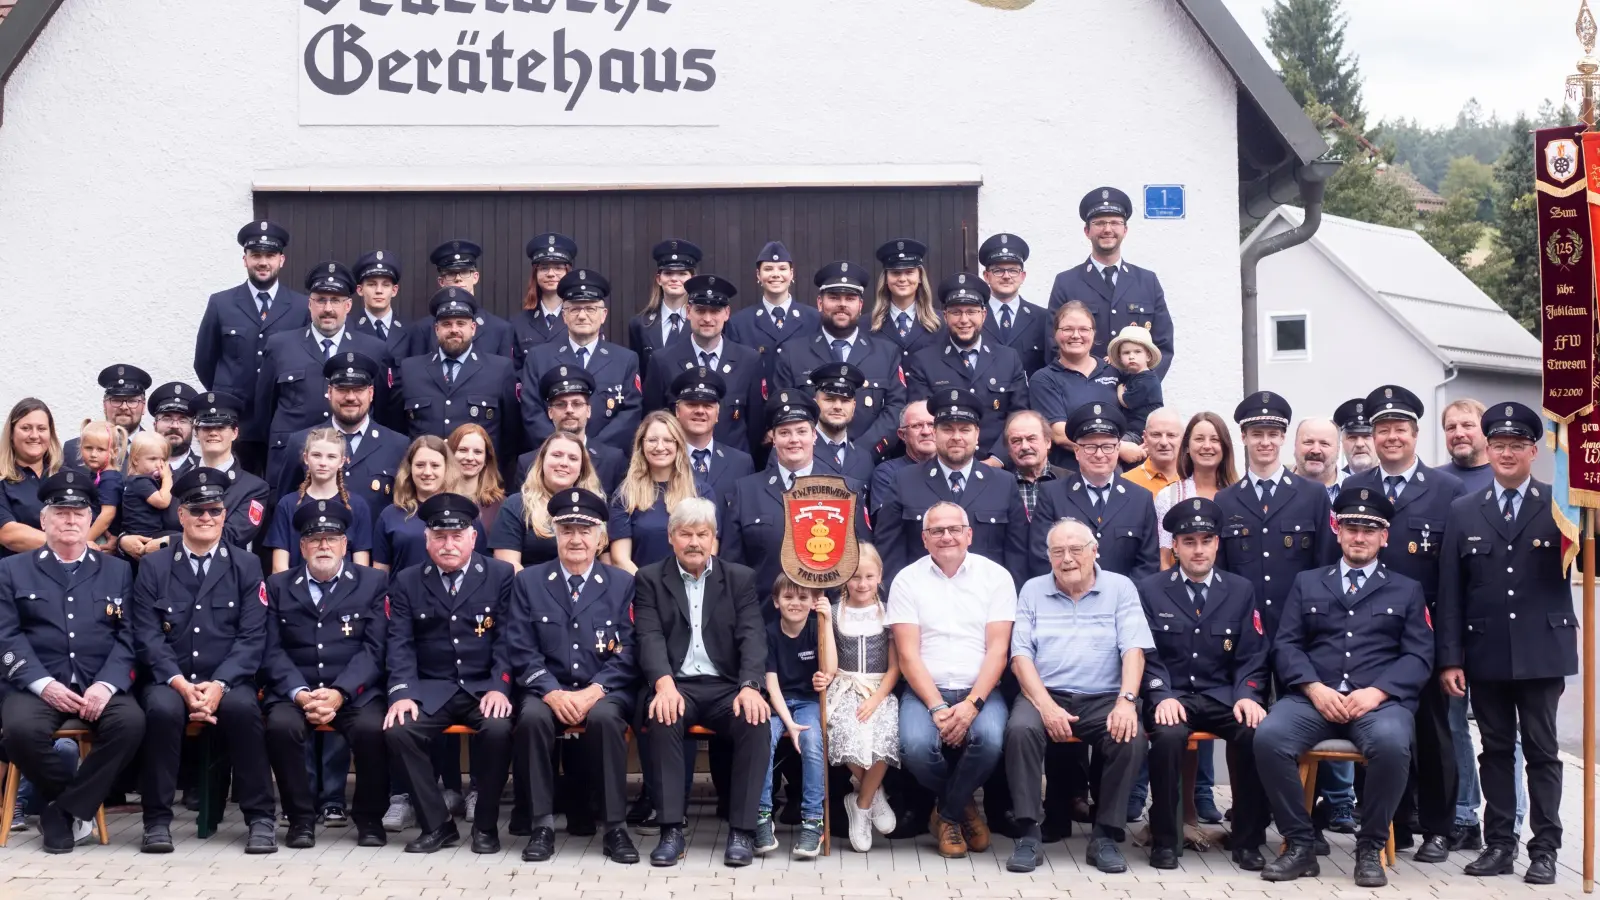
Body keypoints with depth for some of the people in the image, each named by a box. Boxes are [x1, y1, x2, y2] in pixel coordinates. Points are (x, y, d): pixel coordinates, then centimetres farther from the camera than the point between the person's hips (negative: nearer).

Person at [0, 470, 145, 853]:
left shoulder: (117, 570, 16)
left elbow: (127, 636, 6)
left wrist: (106, 684, -13)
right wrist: (43, 684, -15)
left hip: (100, 685, 1)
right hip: (38, 684, -1)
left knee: (131, 722, -31)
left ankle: (64, 811, -16)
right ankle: (79, 802, -7)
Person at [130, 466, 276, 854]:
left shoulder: (246, 566, 7)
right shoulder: (153, 566, 8)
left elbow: (252, 637, -1)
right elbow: (148, 635, 0)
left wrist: (218, 684, -17)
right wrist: (180, 684, -16)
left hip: (227, 681, 0)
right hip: (170, 681, 0)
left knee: (243, 707, -33)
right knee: (161, 708, -33)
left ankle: (260, 818, -21)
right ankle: (157, 819, -20)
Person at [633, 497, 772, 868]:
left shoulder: (741, 578, 11)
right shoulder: (650, 579, 8)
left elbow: (752, 637, -1)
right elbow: (650, 637, -5)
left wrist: (750, 686, -20)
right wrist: (664, 683, -26)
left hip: (727, 686, 1)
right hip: (676, 685, -1)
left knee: (755, 720, -30)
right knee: (663, 717, -35)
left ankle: (742, 830, -22)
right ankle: (672, 830, -29)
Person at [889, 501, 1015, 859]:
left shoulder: (996, 576, 5)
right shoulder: (907, 580, 6)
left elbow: (997, 651, -2)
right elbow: (908, 654, -2)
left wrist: (972, 704, -16)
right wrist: (936, 707, -15)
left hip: (980, 691, 0)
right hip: (925, 691, 0)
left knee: (990, 739, -32)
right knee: (916, 745, -30)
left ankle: (948, 814, -2)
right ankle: (964, 807, 4)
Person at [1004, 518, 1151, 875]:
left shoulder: (1120, 588, 6)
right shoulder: (1032, 591, 9)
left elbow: (1134, 649, -4)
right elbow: (1021, 655, 1)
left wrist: (1126, 701, -21)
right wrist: (1046, 705, -14)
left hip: (1103, 698, 0)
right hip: (1045, 695, 0)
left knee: (1131, 736, -30)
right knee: (1020, 729, -32)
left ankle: (1106, 836, -17)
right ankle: (1029, 834, -25)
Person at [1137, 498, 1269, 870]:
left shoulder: (1241, 591, 11)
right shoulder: (1150, 590, 6)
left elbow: (1251, 655, 7)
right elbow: (1147, 654, 0)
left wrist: (1247, 695, -12)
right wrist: (1162, 696, -17)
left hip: (1223, 696, 2)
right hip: (1171, 695, -2)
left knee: (1256, 732, -30)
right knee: (1169, 734, -36)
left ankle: (1247, 840, -13)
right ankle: (1164, 839, -17)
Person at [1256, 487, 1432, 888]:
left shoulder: (1407, 591, 19)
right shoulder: (1307, 583, 21)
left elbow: (1418, 656, 6)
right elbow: (1286, 645, 10)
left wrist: (1376, 692, -11)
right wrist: (1315, 688, -10)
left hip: (1379, 700, -1)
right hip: (1314, 696, 1)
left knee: (1391, 744, -37)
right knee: (1268, 736, -30)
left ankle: (1370, 848, -16)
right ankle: (1299, 845, -16)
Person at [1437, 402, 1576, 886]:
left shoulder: (1561, 505, 1)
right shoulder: (1463, 512, 6)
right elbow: (1450, 592, 4)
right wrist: (1450, 658, -1)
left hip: (1541, 652, -2)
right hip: (1486, 655, 2)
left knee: (1542, 751, 3)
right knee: (1495, 750, 9)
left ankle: (1544, 849, 10)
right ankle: (1499, 844, 15)